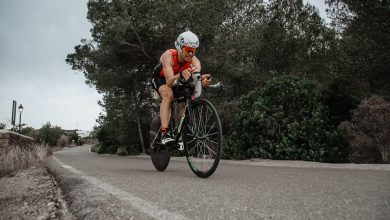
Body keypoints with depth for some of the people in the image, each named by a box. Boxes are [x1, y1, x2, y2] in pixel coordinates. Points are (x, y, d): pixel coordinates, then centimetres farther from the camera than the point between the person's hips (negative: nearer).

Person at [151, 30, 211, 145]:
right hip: (160, 79, -5)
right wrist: (181, 74, -68)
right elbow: (169, 82, -48)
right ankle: (164, 134, -38)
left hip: (178, 80, 5)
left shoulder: (194, 60, -27)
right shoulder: (168, 55, -36)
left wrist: (203, 79, -68)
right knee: (168, 94, -34)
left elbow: (197, 74, -44)